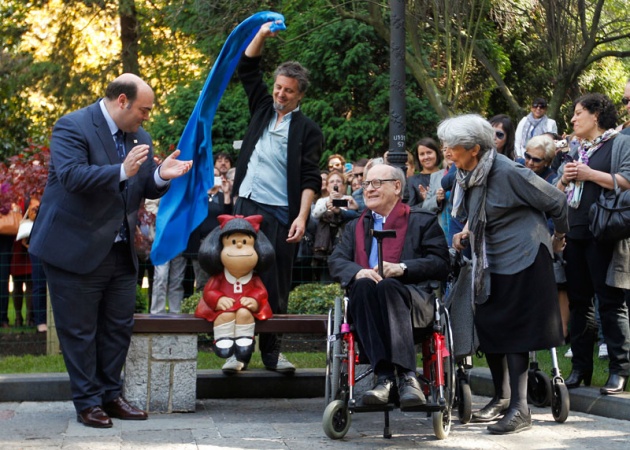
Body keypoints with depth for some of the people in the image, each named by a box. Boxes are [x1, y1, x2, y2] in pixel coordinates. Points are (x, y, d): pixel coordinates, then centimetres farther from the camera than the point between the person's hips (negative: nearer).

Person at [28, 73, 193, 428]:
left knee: (119, 327, 12)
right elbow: (71, 176, -27)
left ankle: (111, 395, 25)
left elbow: (145, 189, 13)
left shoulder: (140, 136, 9)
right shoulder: (73, 127, -14)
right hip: (76, 251, -7)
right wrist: (122, 171, -35)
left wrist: (161, 176, -10)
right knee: (79, 331, 2)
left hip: (121, 251, 7)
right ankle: (88, 402, 12)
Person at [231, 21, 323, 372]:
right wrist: (262, 36, 5)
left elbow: (310, 179, -6)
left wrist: (302, 217, -16)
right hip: (247, 206, 3)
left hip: (280, 214, -3)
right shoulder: (263, 108, 14)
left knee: (276, 285, 1)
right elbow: (247, 68, 18)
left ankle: (272, 351, 8)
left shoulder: (307, 130, 2)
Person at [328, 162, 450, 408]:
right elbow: (336, 261, 13)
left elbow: (440, 263, 4)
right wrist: (358, 272, -10)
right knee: (363, 286, -34)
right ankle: (384, 375, -46)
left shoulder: (423, 221, 19)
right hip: (365, 296, 3)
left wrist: (401, 268, -11)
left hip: (410, 296, -3)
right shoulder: (355, 227, 31)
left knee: (388, 287, -38)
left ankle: (406, 375, -49)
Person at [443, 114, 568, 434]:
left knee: (513, 333, -7)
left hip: (522, 259, -8)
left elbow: (555, 201, -12)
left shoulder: (507, 172, -22)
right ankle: (501, 398, 26)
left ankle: (520, 410, -2)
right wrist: (467, 231, 7)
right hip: (489, 261, 8)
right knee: (488, 329, 11)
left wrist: (558, 237, 3)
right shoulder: (468, 174, 3)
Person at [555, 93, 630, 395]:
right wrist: (564, 179, 2)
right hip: (574, 234, 7)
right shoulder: (575, 152, 22)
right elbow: (557, 194, 23)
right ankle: (580, 368, 14)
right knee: (578, 301, 8)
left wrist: (590, 174, -13)